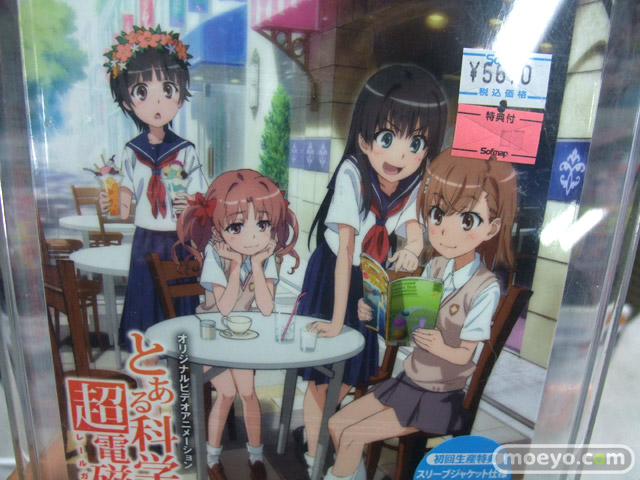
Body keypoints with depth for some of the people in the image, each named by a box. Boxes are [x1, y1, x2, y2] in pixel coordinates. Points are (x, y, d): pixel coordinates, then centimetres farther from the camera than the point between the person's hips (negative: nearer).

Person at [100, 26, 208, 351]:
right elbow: (127, 191, 5)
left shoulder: (185, 150, -5)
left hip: (178, 239, -2)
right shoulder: (132, 150, 2)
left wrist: (191, 205, -26)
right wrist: (113, 203, -15)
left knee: (179, 297, 7)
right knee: (145, 296, 10)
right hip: (146, 239, 2)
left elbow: (199, 196, -6)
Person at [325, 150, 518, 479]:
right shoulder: (435, 267, -6)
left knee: (352, 436, -6)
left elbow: (465, 353, -17)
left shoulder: (485, 288, -22)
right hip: (408, 380, 6)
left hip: (437, 399, -6)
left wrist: (442, 348, -38)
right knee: (336, 423, 7)